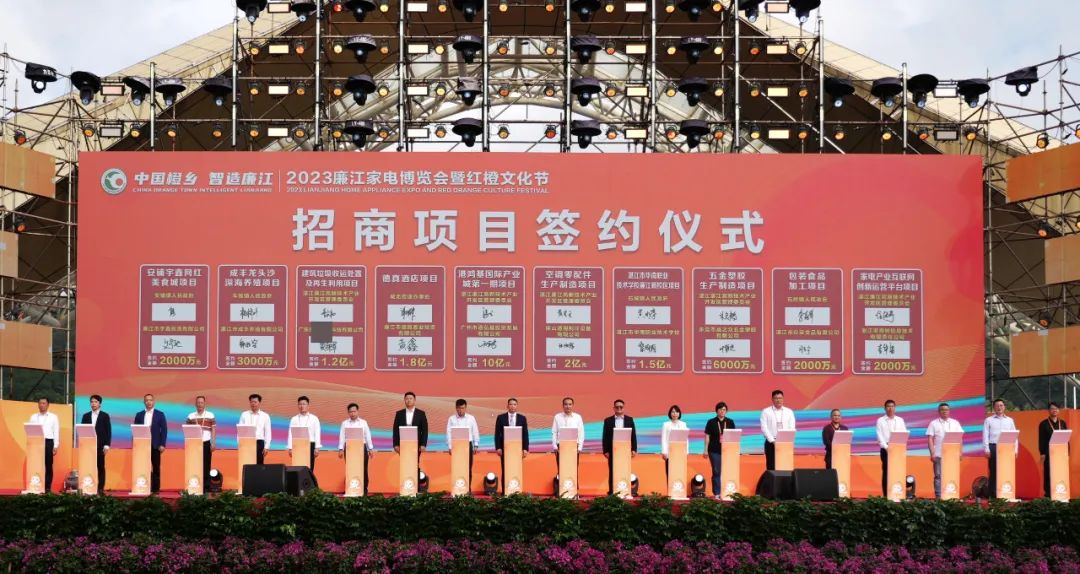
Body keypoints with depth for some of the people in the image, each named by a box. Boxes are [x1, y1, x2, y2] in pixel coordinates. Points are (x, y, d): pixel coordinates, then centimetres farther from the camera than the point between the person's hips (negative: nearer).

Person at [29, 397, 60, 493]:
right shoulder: (33, 417, 12)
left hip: (48, 442, -1)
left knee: (48, 466, 0)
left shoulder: (53, 417, 7)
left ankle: (48, 487, 3)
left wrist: (56, 446, -3)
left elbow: (56, 432, 4)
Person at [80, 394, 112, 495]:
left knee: (101, 467, -1)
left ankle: (100, 488, 0)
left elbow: (108, 431, 1)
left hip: (100, 446, -2)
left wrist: (107, 445, -8)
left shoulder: (105, 416, 5)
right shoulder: (86, 416, 12)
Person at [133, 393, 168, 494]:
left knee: (156, 468, 1)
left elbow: (164, 430, 0)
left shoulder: (160, 414, 4)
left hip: (155, 445, -1)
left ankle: (155, 489, 4)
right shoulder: (139, 415, 9)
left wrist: (162, 444, -8)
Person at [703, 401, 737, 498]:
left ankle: (724, 492, 11)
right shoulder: (711, 422, 0)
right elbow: (707, 436, 1)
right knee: (716, 472, 1)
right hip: (714, 451, -2)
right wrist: (706, 450, -2)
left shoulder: (730, 422, 6)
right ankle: (716, 493, 6)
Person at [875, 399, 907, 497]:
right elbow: (880, 436, -3)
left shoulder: (900, 420, 12)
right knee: (886, 472, -4)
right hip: (886, 449, -2)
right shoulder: (881, 421, 4)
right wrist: (886, 447, -15)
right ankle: (886, 495, -3)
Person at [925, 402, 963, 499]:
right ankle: (938, 497, 1)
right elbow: (930, 439, 1)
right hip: (938, 455, -2)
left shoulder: (955, 423, 11)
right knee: (938, 476, -1)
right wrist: (932, 453, -8)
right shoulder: (934, 424, 5)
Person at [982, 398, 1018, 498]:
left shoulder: (1010, 420, 15)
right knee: (994, 472, -3)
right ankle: (993, 494, -1)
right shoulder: (989, 420, 8)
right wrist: (986, 450, -7)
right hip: (993, 447, -2)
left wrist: (1015, 450, 2)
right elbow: (985, 436, 2)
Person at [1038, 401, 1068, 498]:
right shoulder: (1043, 424, 1)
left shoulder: (1062, 423, 12)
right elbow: (1041, 440, -3)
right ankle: (1048, 493, 1)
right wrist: (1042, 453, -10)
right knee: (1048, 473, -2)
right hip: (1049, 453, -3)